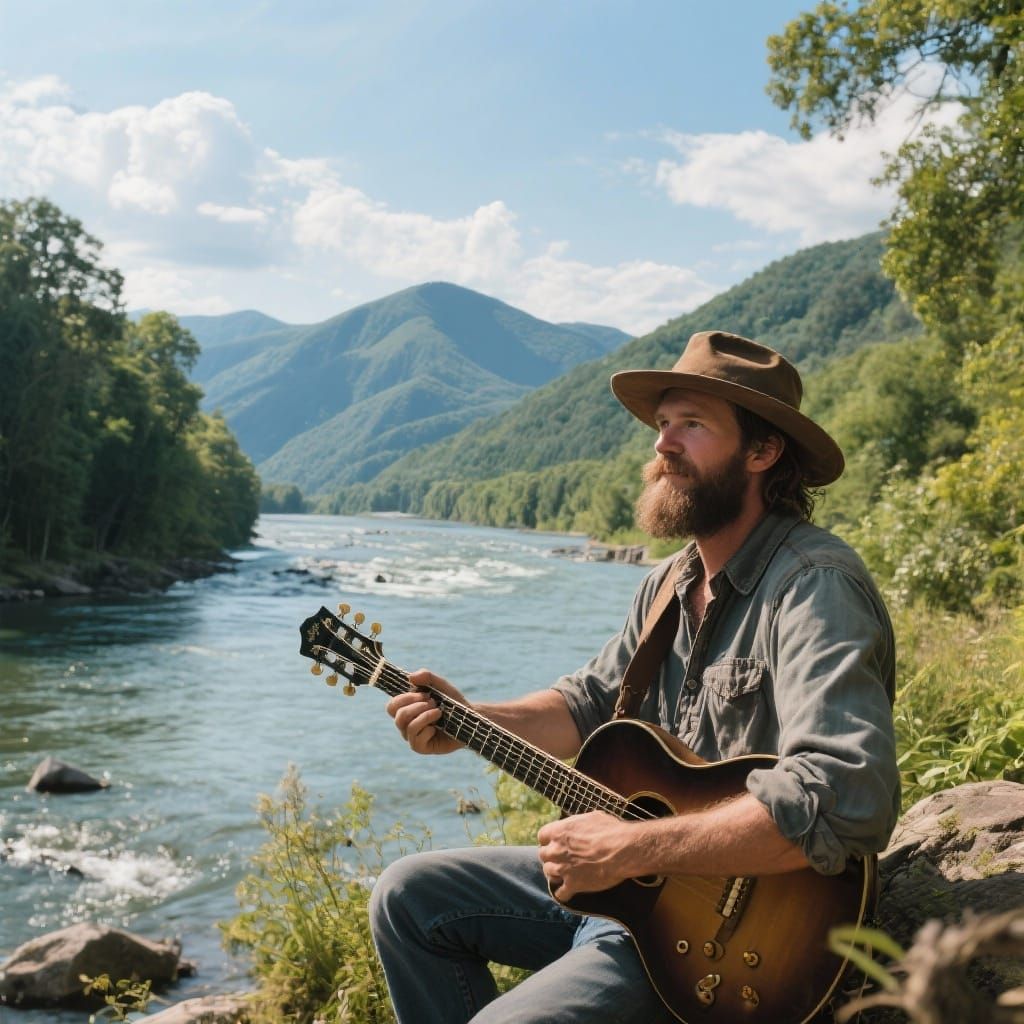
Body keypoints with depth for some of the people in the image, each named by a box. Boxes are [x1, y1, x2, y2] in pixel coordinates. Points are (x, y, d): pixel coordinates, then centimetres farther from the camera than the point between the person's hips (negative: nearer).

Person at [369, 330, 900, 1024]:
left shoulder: (815, 584, -23)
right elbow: (592, 702, 20)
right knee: (409, 894, 10)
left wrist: (630, 849, -31)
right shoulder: (671, 584, 7)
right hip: (636, 882, 9)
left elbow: (848, 798, -36)